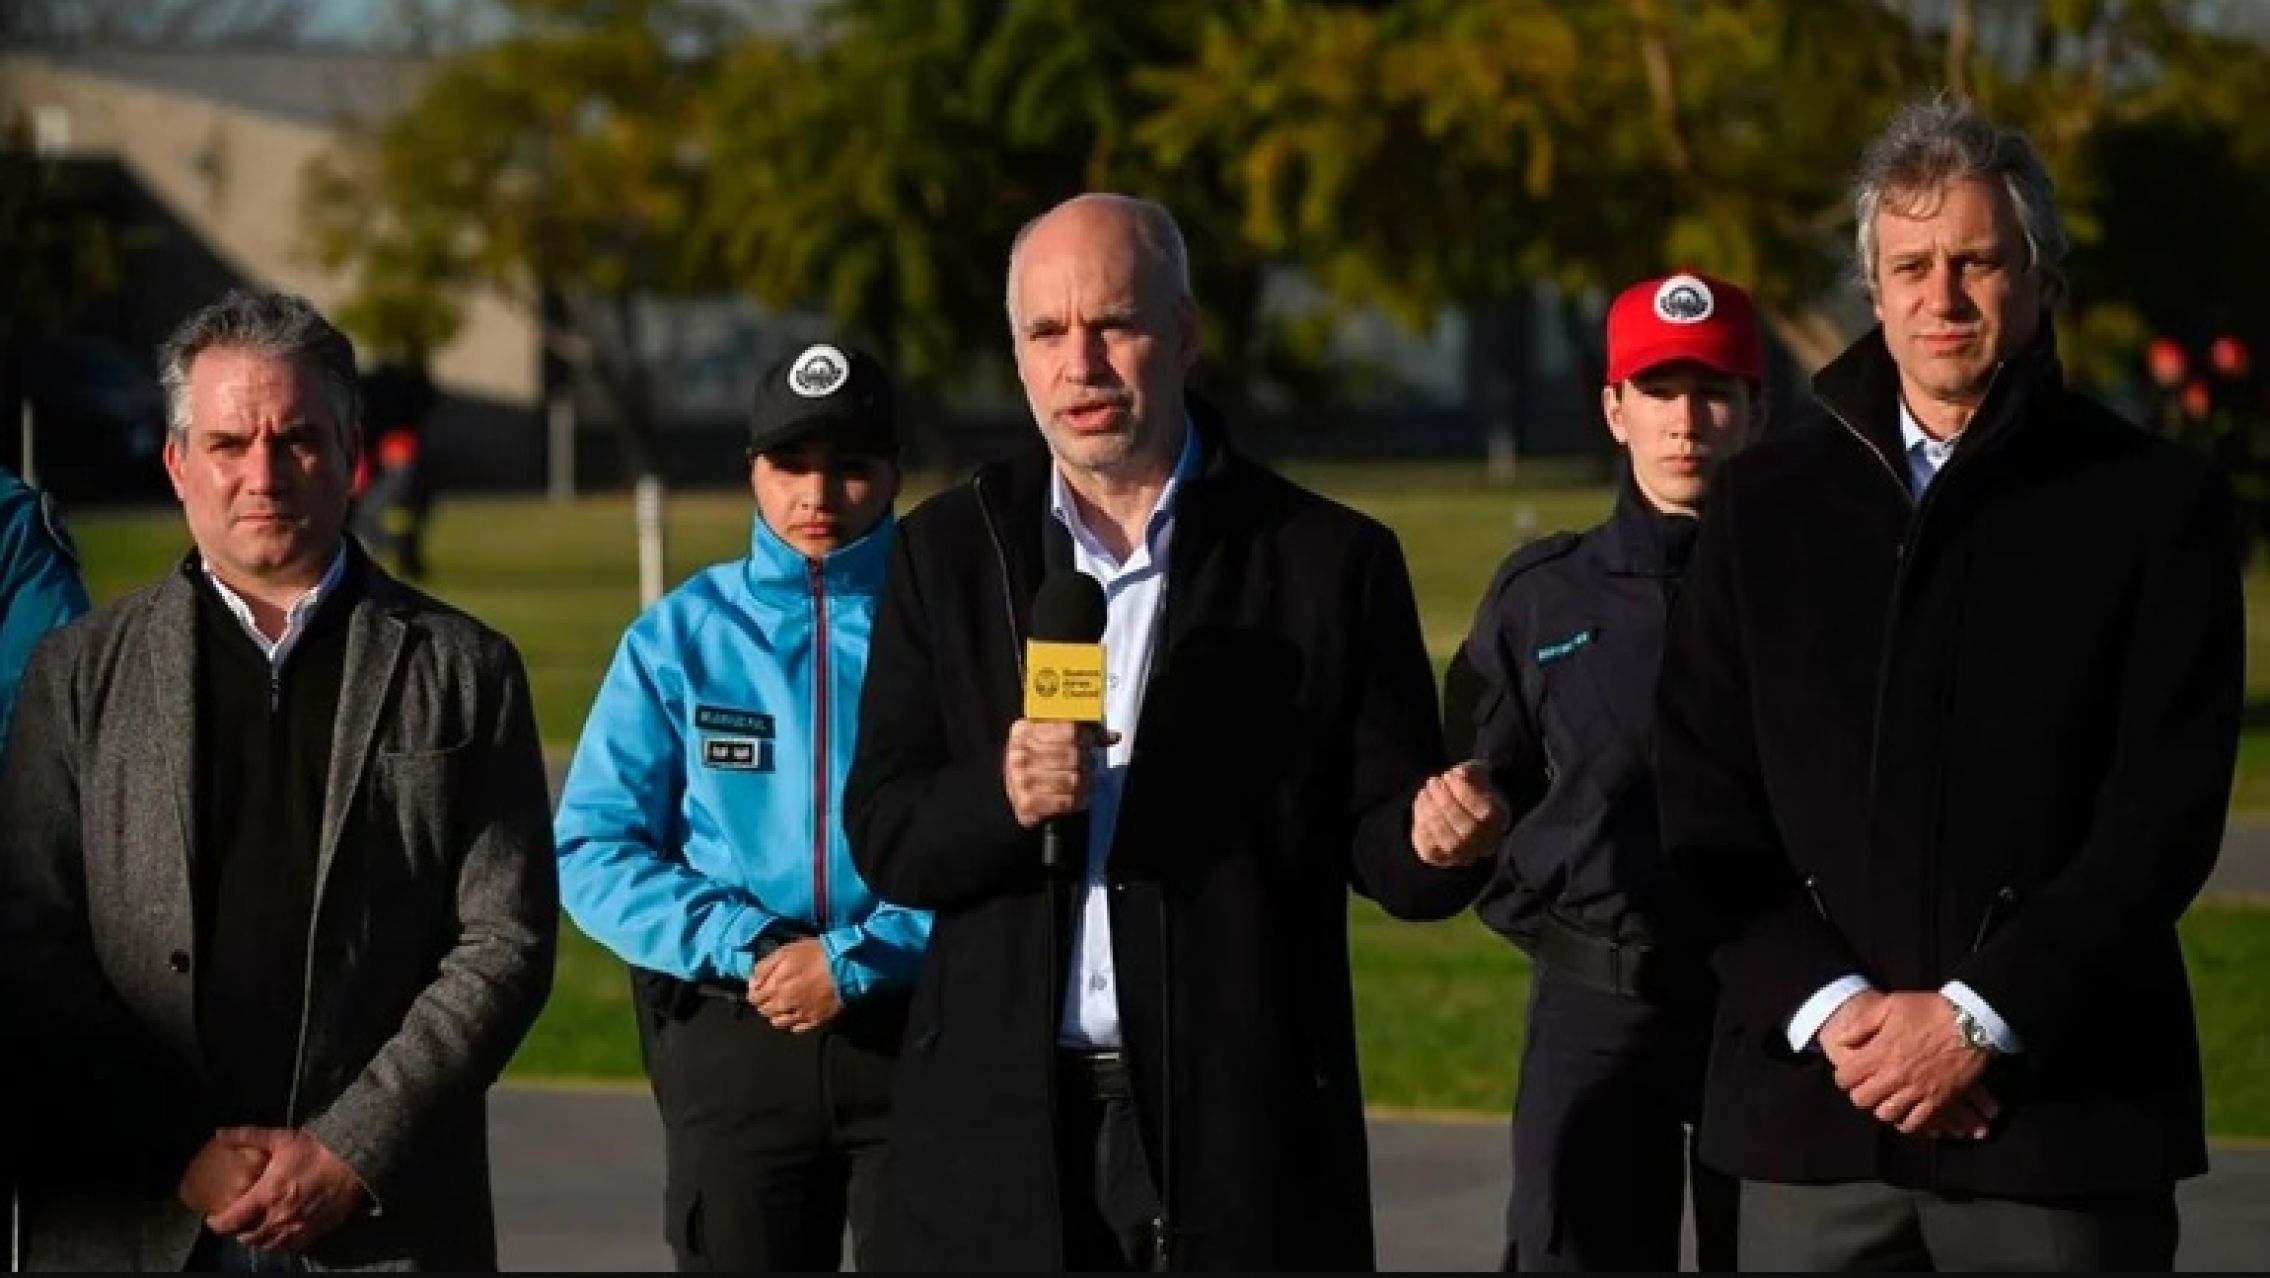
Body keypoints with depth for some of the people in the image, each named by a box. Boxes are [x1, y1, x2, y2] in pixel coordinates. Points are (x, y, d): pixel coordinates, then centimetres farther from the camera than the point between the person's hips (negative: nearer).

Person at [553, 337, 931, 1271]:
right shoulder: (682, 636, 4)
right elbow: (593, 852, -1)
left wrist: (851, 962, -17)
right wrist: (746, 946, -14)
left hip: (919, 1031, -2)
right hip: (733, 1042, 2)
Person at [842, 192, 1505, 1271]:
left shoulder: (1329, 561, 2)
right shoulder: (948, 554, 8)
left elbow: (1377, 835, 3)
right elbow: (883, 837, 4)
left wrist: (1437, 840, -20)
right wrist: (1003, 798, -16)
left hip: (1243, 1130, -1)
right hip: (1002, 1127, 1)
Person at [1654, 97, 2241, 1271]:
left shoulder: (2155, 502, 3)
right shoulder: (1766, 503, 11)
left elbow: (2166, 808, -4)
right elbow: (1701, 800, 6)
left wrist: (1980, 1017, -12)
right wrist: (1828, 1007, -7)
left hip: (2063, 1104, -2)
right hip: (1815, 1101, 2)